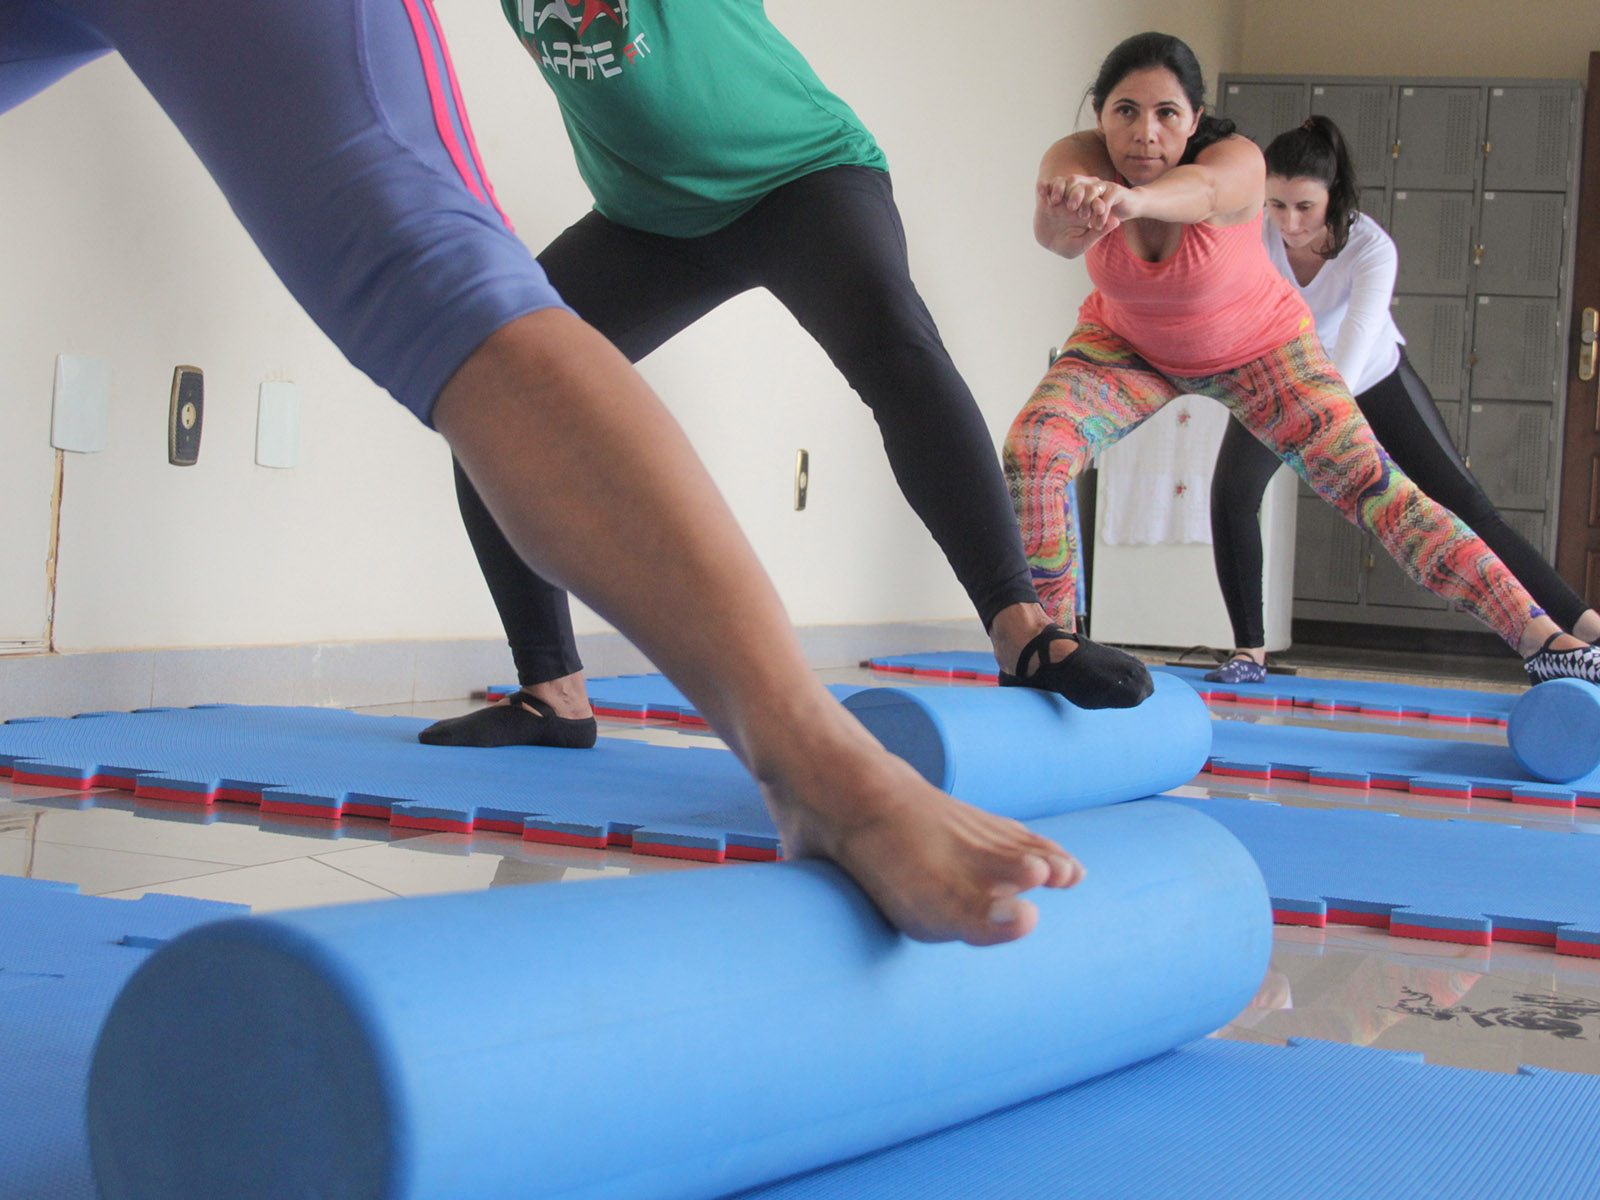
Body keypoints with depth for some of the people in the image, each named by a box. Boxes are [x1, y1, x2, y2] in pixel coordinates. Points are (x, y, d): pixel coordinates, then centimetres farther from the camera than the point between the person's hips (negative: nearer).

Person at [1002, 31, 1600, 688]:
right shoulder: (1079, 159, -28)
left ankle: (1542, 638, -9)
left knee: (1368, 481, -12)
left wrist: (1132, 199, -83)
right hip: (1127, 345, 2)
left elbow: (1199, 188, -60)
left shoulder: (1238, 161, -34)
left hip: (1258, 346, -2)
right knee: (1031, 450, -22)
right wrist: (1069, 212, -77)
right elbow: (1055, 231, -52)